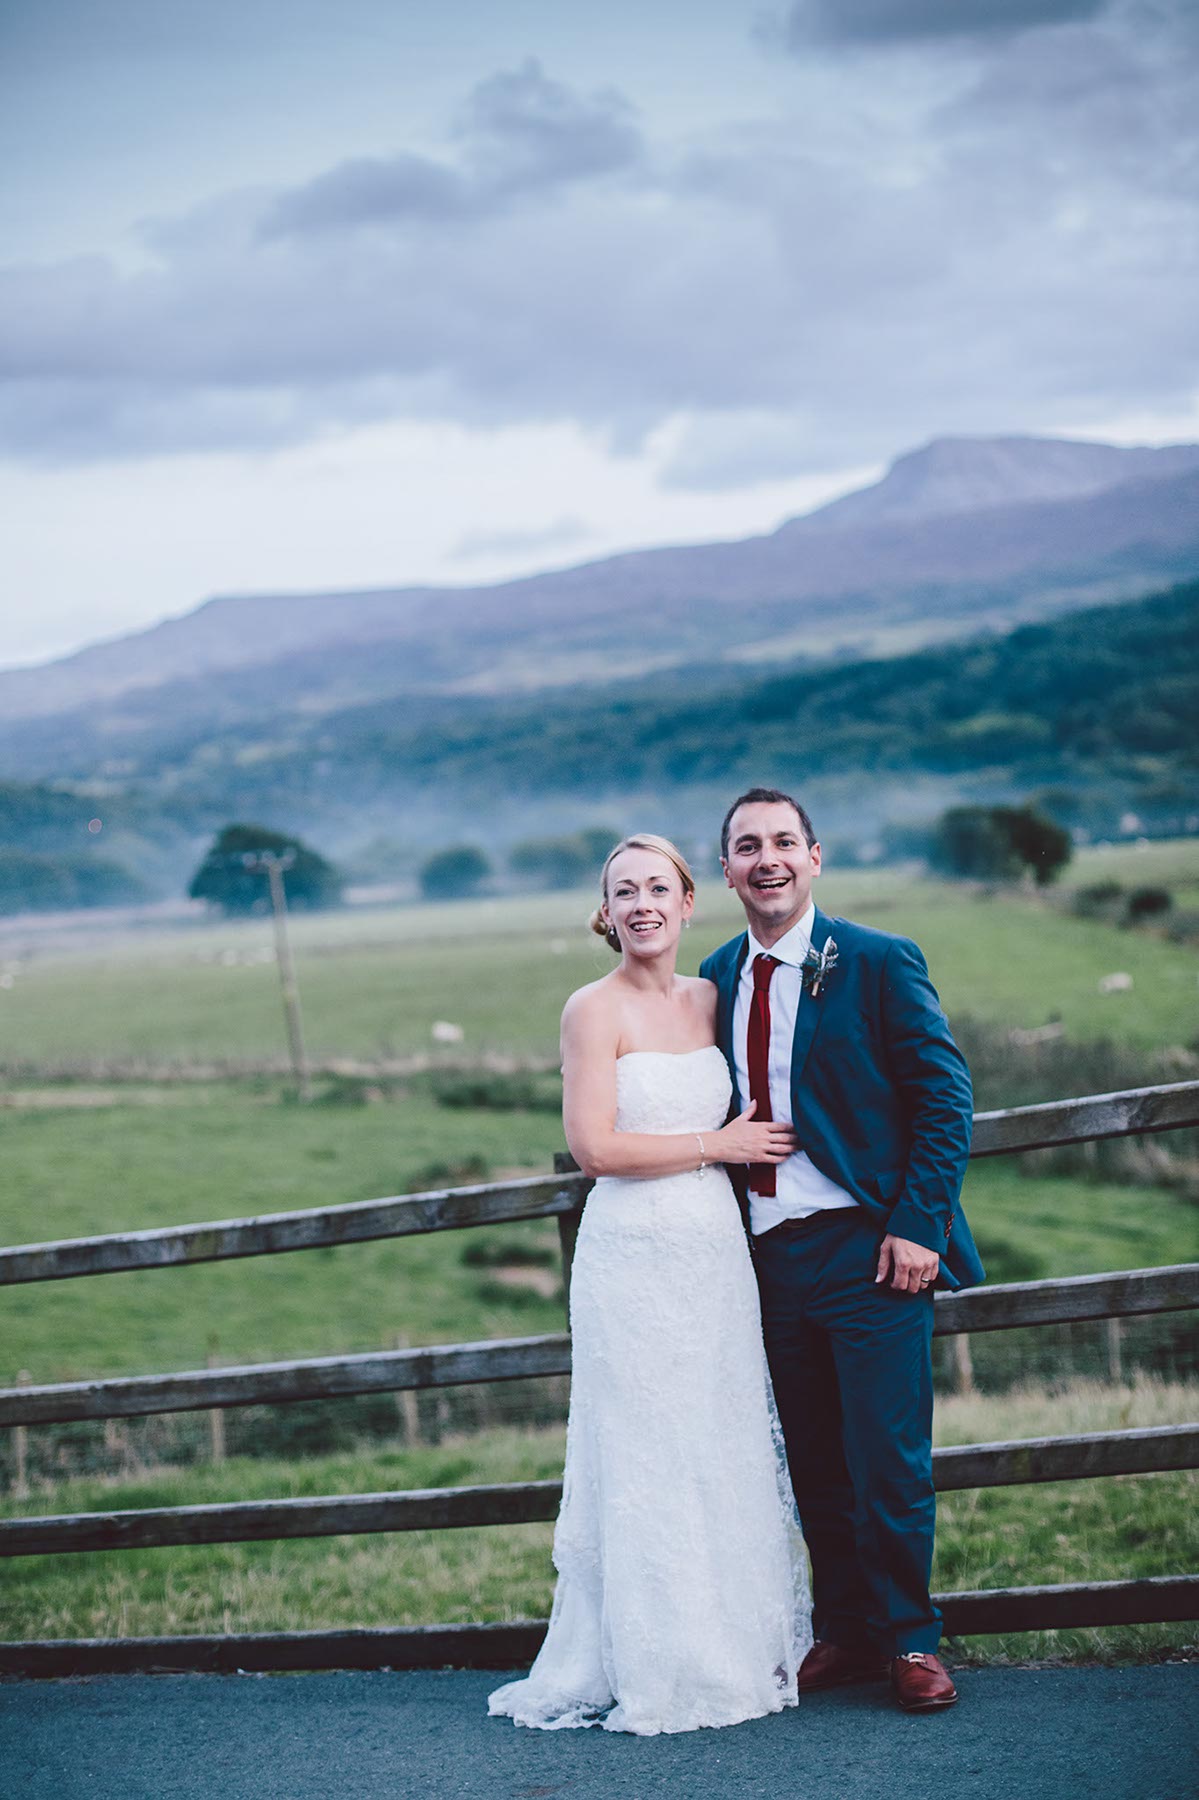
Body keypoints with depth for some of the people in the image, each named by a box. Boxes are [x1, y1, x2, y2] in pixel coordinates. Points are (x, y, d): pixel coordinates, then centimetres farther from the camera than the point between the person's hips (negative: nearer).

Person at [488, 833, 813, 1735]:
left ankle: (734, 1651, 19)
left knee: (729, 1453, 9)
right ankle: (652, 1670, 8)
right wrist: (717, 1144, -10)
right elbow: (596, 1147, -15)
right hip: (633, 1256, -6)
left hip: (716, 1251, 6)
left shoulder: (709, 999, 11)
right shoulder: (594, 1010, -7)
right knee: (647, 1460, -1)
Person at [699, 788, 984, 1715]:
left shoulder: (879, 962, -6)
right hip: (771, 1254, 5)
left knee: (888, 1464, -2)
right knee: (814, 1465, 11)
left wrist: (917, 1224, -14)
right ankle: (844, 1634, 23)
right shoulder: (717, 977, 10)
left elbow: (946, 1096, -7)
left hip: (869, 1249, -5)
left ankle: (909, 1641, 13)